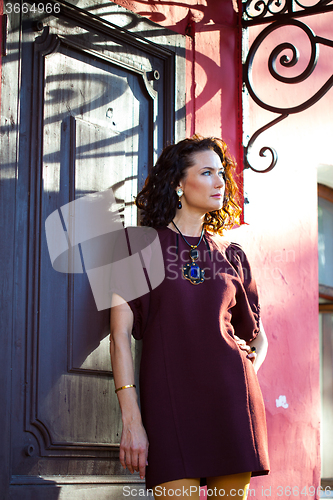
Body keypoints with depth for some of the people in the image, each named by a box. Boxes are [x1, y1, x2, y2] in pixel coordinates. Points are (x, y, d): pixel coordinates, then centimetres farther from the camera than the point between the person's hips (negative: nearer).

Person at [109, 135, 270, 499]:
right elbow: (120, 333, -2)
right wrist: (131, 420, -11)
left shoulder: (231, 256, 16)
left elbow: (258, 336, 25)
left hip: (231, 398, 3)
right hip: (168, 398, -3)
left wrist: (246, 375, 3)